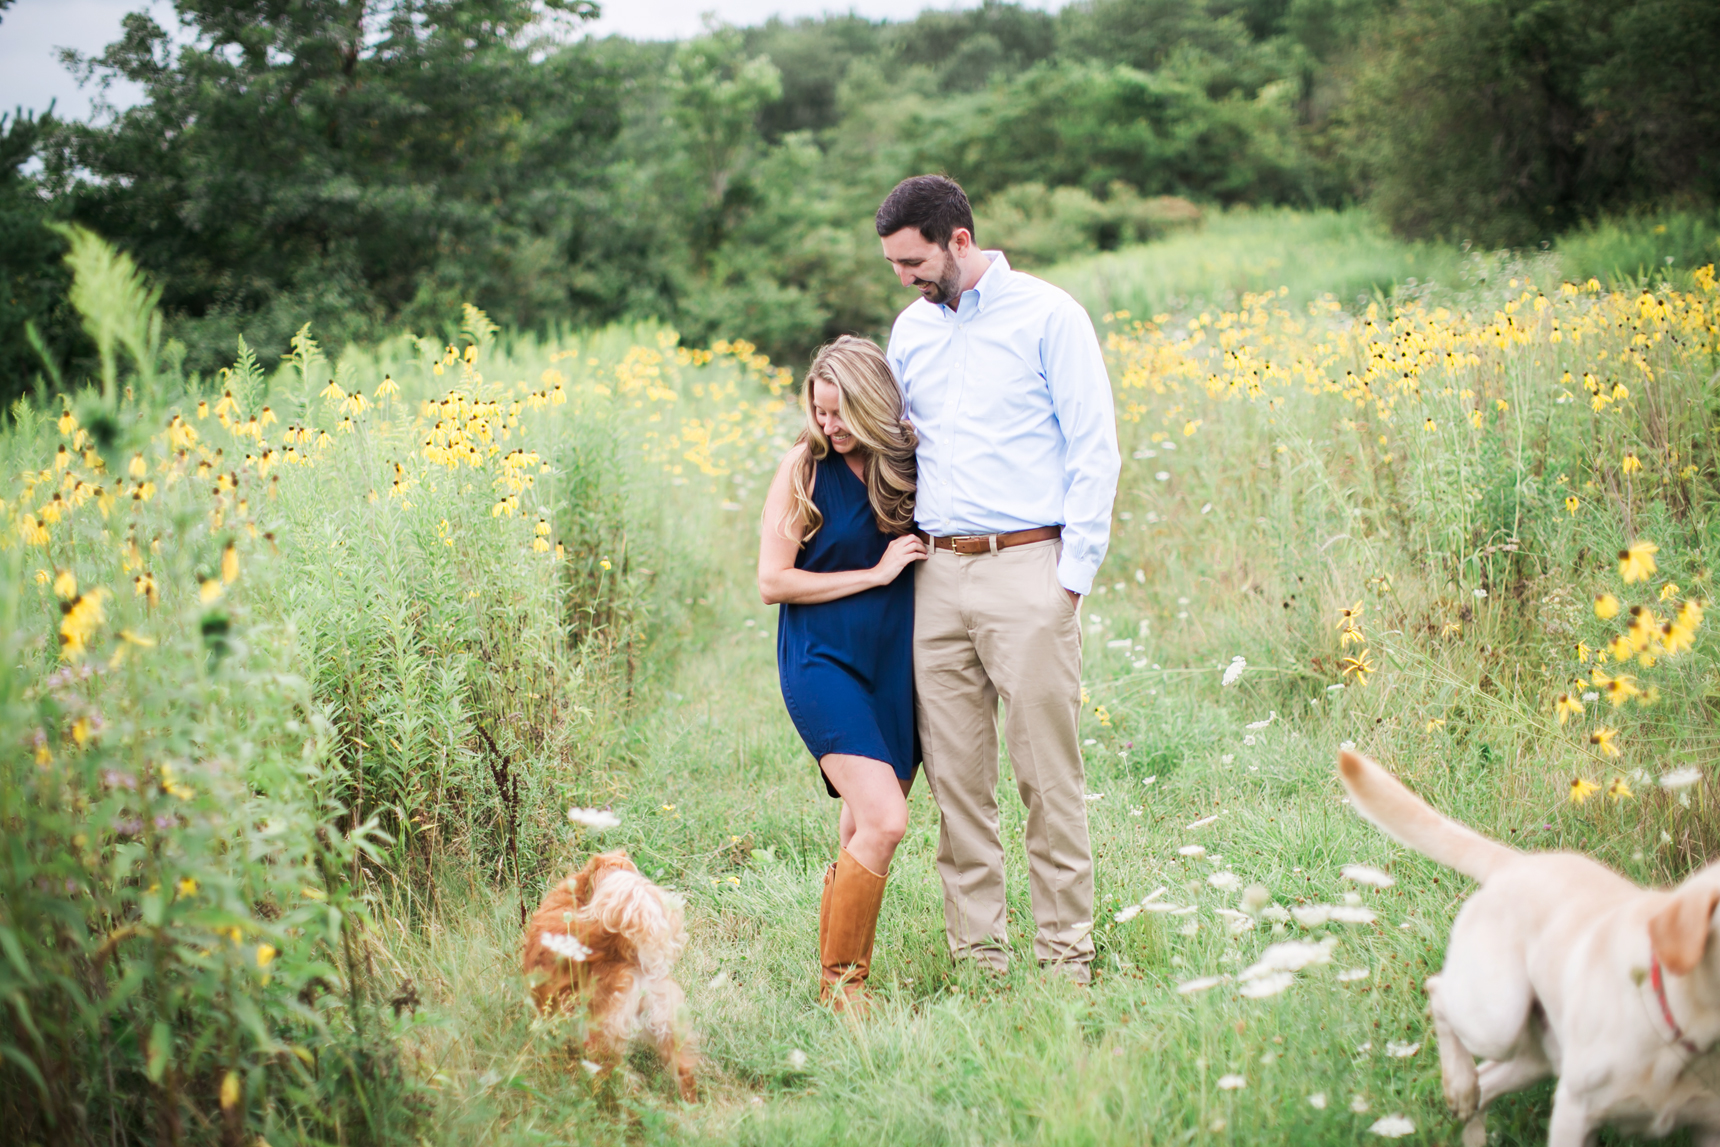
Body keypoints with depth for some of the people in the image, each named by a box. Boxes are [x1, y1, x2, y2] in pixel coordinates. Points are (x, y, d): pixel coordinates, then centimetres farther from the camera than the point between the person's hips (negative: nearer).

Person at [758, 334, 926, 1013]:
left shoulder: (907, 464, 5)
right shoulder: (803, 467, -4)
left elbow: (932, 560, 21)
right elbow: (772, 582, -6)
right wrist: (875, 574, -9)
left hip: (895, 669, 4)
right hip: (822, 660, -4)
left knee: (863, 838, 5)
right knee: (883, 823, -18)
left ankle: (842, 978, 16)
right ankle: (838, 982, -5)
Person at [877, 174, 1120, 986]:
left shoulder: (1048, 316, -1)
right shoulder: (910, 329, 16)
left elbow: (1094, 447, -3)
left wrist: (1074, 573, -9)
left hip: (1026, 567, -5)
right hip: (937, 574, 5)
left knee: (1047, 774, -4)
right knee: (955, 778, 4)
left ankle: (1065, 956, 5)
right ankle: (978, 957, 11)